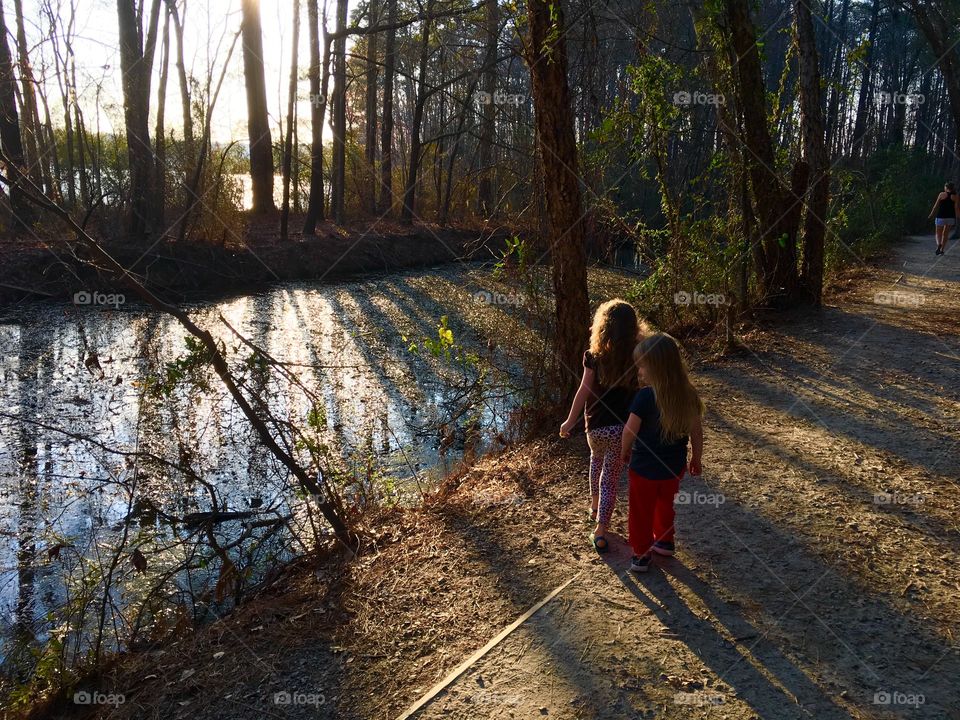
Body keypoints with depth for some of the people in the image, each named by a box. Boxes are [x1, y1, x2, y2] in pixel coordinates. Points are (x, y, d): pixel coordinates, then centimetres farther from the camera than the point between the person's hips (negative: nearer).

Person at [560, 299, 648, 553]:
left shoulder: (595, 357, -12)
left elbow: (584, 391, -8)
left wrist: (570, 421, 3)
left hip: (596, 426, 1)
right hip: (623, 429, -1)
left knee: (597, 459, 32)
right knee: (611, 479, 8)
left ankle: (595, 505, 43)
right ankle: (600, 530, 7)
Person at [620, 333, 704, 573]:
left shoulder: (645, 396, -27)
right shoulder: (688, 394, -11)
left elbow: (630, 431, -18)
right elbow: (696, 431, -2)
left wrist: (624, 452, 2)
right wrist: (696, 459, 13)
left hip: (645, 468, -5)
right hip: (674, 467, 5)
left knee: (641, 511, 15)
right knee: (665, 504, 28)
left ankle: (641, 555, 26)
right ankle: (664, 541, 45)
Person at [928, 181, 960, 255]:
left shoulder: (942, 194, -3)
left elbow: (936, 205, -1)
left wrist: (931, 214, 9)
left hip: (941, 217, -2)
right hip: (951, 218, 2)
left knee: (938, 233, 6)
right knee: (945, 234, 15)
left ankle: (939, 244, -24)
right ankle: (942, 250, 15)